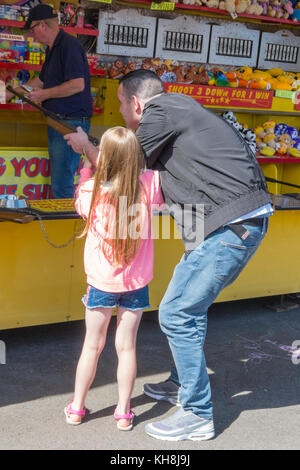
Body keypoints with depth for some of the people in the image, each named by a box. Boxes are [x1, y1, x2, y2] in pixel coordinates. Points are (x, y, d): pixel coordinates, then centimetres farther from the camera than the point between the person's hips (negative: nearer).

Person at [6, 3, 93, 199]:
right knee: (58, 181, 13)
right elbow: (41, 80, 33)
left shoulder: (69, 46, -13)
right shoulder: (52, 49, 19)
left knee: (62, 185, -11)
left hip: (72, 122, -10)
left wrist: (45, 94, -12)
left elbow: (78, 85, -23)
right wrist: (12, 93, 36)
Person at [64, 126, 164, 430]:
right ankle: (123, 412, 17)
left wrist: (86, 169, 18)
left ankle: (76, 408, 24)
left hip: (101, 282, 0)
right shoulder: (149, 184, -12)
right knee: (126, 346, 9)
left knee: (92, 345, 13)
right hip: (135, 283, 0)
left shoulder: (91, 189, -12)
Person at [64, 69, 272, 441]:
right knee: (189, 304, 22)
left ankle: (197, 416, 6)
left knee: (177, 314, -4)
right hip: (247, 219, 10)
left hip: (229, 225, -10)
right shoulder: (177, 110, 22)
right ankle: (182, 384, 38)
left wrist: (85, 146, 19)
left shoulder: (160, 111, -7)